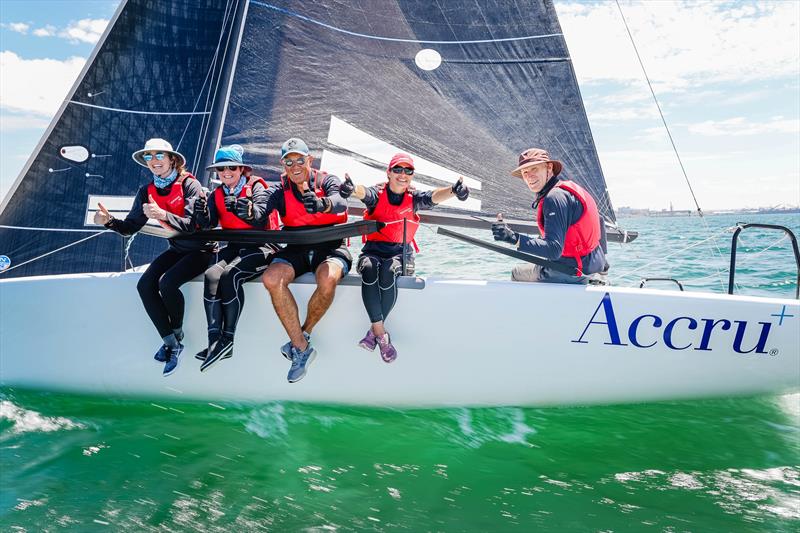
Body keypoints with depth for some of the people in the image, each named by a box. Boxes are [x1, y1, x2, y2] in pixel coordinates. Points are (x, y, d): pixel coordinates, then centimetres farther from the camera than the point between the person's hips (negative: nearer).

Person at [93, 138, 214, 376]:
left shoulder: (190, 185, -15)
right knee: (145, 285, -15)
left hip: (201, 249, -6)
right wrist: (109, 221, -19)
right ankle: (170, 342, -7)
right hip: (177, 248, 6)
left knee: (167, 283, -28)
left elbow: (192, 225, -25)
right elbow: (131, 227, 1)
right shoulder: (147, 191, 4)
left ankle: (177, 333, -1)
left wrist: (163, 215, -40)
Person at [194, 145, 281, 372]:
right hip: (234, 246, 5)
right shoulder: (218, 194, 15)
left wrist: (243, 207, -38)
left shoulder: (256, 187, -2)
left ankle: (227, 339, -20)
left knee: (230, 275, -30)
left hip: (261, 245, -5)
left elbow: (262, 219, -19)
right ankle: (215, 342, -28)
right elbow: (209, 224, 0)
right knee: (211, 275, -24)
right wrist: (202, 211, -22)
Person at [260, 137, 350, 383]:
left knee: (328, 279, -36)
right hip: (297, 249, 3)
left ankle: (303, 336, -9)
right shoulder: (281, 190, 8)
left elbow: (340, 203, -23)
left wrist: (322, 204, -47)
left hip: (330, 246, -3)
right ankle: (302, 349, -18)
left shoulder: (327, 181, 0)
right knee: (271, 278, -27)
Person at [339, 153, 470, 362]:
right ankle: (381, 332, -28)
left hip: (401, 252, 0)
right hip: (373, 250, 0)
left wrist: (453, 190, -36)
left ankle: (374, 330, -18)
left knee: (388, 272, -34)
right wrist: (351, 189, -46)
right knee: (370, 269, -35)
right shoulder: (377, 194, 5)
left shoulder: (413, 198, 9)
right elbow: (363, 193, -20)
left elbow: (434, 197, -12)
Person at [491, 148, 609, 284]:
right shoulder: (570, 187, 8)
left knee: (516, 273, 10)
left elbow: (554, 250, -30)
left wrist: (514, 238, -37)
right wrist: (601, 261, 27)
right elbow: (599, 222, 18)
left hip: (574, 273, -9)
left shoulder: (555, 197, -22)